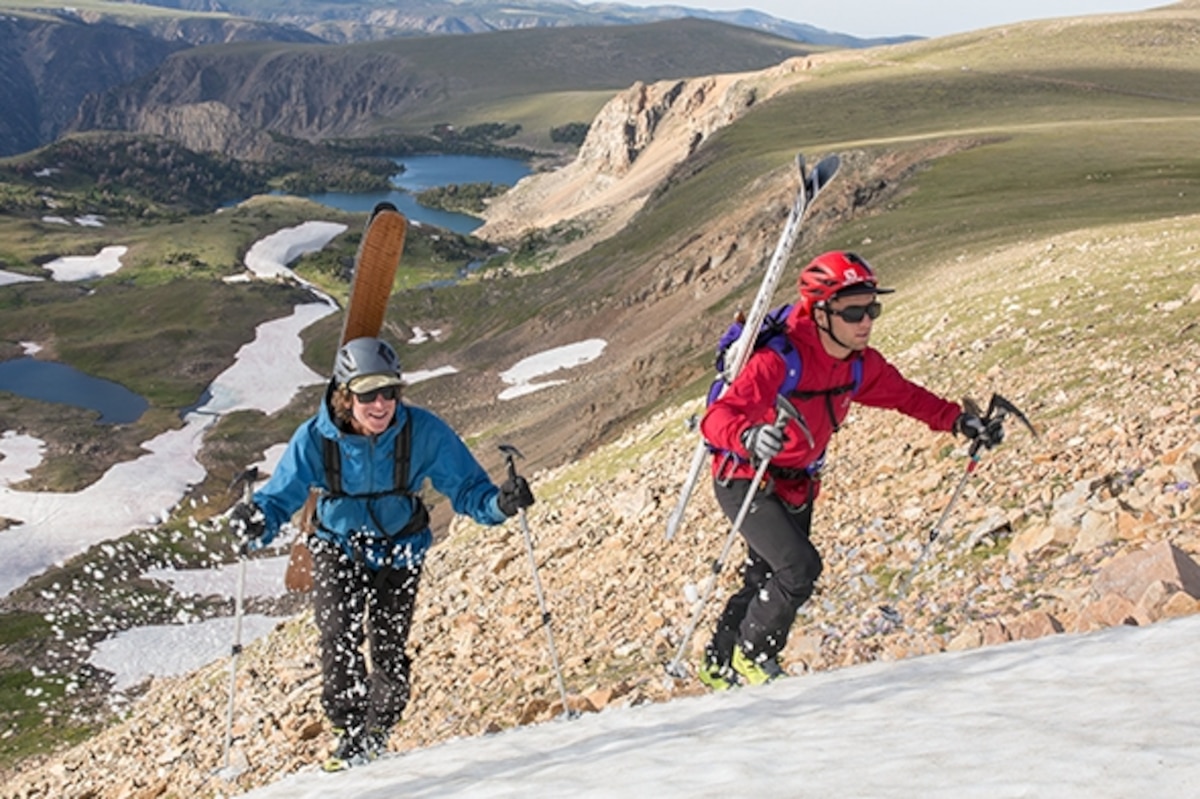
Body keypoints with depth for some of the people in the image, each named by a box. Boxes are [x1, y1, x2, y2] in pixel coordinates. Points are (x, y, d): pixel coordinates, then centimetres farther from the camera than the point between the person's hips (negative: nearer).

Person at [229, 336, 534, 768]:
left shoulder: (423, 432, -24)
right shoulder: (315, 439, -22)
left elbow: (466, 487, -18)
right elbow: (280, 497, -15)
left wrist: (499, 504, -39)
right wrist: (259, 522, -38)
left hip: (400, 551, 0)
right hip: (338, 548, 0)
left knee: (389, 651, -2)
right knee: (339, 641, -18)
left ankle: (375, 736, 28)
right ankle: (349, 729, 7)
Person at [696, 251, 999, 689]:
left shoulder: (860, 364, -7)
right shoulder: (779, 360, -31)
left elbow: (903, 394, 11)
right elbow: (717, 418, -40)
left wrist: (958, 419, -2)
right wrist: (749, 436, -62)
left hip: (797, 485, 8)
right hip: (745, 480, -7)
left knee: (766, 581, 16)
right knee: (800, 567, -19)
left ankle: (720, 665, 38)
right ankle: (751, 656, 5)